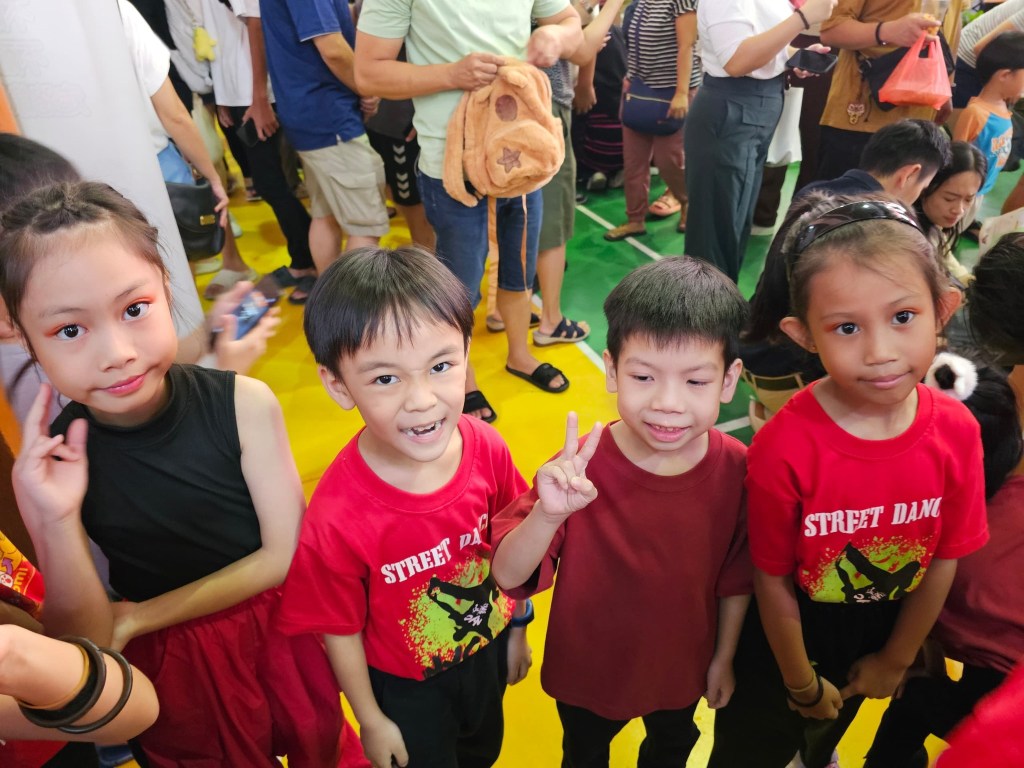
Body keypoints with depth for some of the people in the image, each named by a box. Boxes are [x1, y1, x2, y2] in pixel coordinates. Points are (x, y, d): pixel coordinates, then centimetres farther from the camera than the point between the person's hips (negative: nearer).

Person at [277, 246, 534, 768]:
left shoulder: (487, 449, -25)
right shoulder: (336, 519, -35)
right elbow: (340, 630, -18)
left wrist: (517, 628, 6)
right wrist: (371, 721, -5)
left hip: (489, 651, 4)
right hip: (404, 683, -4)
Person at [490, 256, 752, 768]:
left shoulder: (736, 469, -23)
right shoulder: (581, 469, -31)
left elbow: (737, 577, -8)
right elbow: (508, 576, -33)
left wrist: (723, 658, 3)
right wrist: (548, 514, -50)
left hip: (683, 667, 2)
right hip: (588, 668, -2)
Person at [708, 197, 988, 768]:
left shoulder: (957, 433, -22)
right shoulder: (784, 448, -34)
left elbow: (944, 558, -8)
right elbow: (772, 579, -21)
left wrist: (896, 660, 3)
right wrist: (802, 684, -7)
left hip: (881, 636, 4)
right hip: (787, 636, -4)